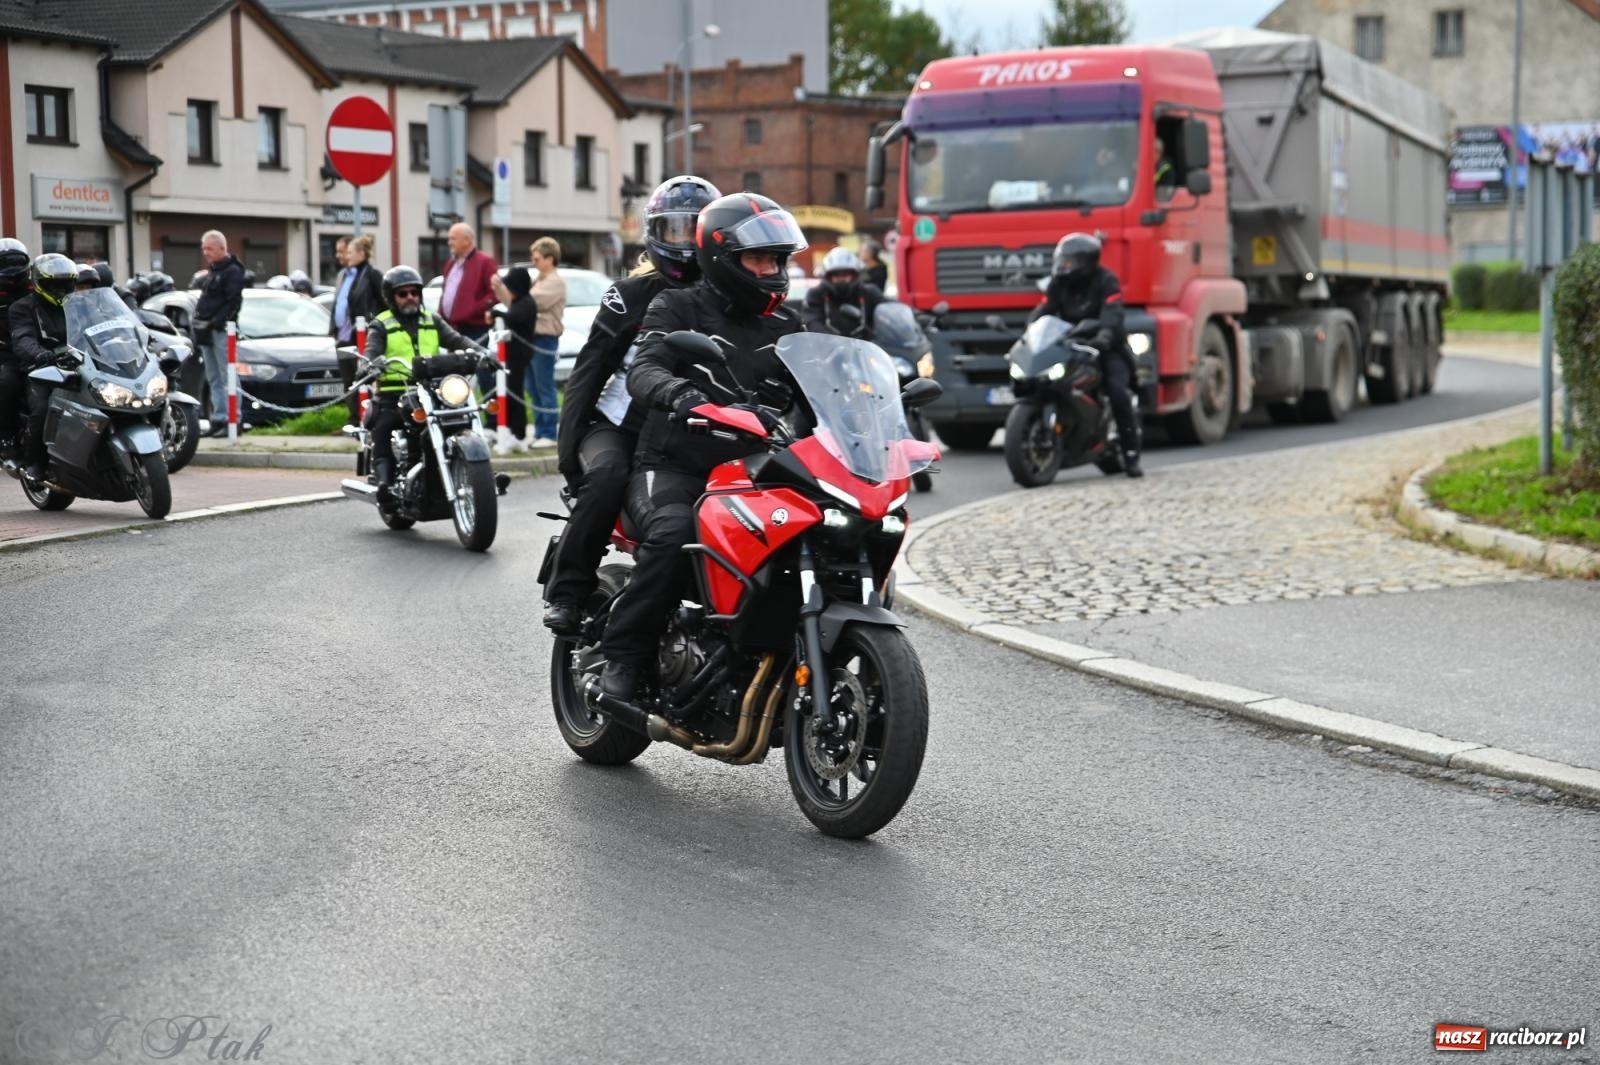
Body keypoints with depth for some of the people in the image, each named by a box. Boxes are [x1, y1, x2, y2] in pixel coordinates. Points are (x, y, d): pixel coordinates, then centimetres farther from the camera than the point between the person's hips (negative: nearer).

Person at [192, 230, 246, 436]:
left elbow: (233, 302, -16)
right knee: (214, 379, 9)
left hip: (221, 330, -9)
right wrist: (200, 324, 12)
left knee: (227, 378, -9)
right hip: (207, 330, 9)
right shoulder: (211, 271, 21)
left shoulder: (232, 271, -7)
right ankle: (219, 420, 12)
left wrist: (217, 322, -23)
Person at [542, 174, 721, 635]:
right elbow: (589, 368, 0)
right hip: (620, 425, -3)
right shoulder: (632, 294, 2)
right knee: (607, 477, -34)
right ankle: (566, 589, -24)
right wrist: (569, 440, -10)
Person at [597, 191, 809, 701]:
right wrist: (678, 393, -38)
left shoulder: (784, 326, 17)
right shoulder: (677, 307, 2)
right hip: (672, 467, -4)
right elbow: (642, 372, -14)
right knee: (671, 532, -36)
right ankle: (622, 654, -21)